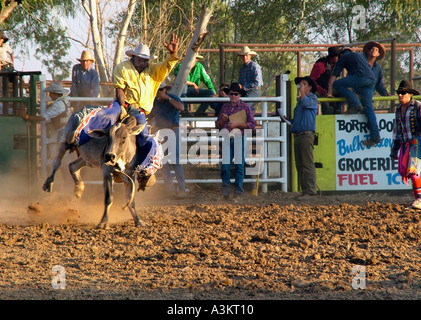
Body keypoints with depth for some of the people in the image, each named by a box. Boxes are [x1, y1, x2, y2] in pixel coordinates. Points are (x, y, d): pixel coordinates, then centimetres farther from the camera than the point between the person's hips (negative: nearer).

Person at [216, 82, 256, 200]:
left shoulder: (245, 107, 3)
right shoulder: (225, 107, 14)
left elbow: (252, 124, -4)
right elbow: (218, 125, 17)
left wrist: (237, 124, -12)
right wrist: (223, 120, -5)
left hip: (239, 138, -3)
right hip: (227, 138, 3)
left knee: (239, 166, -3)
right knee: (225, 165, -4)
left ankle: (238, 192, 2)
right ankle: (225, 191, 4)